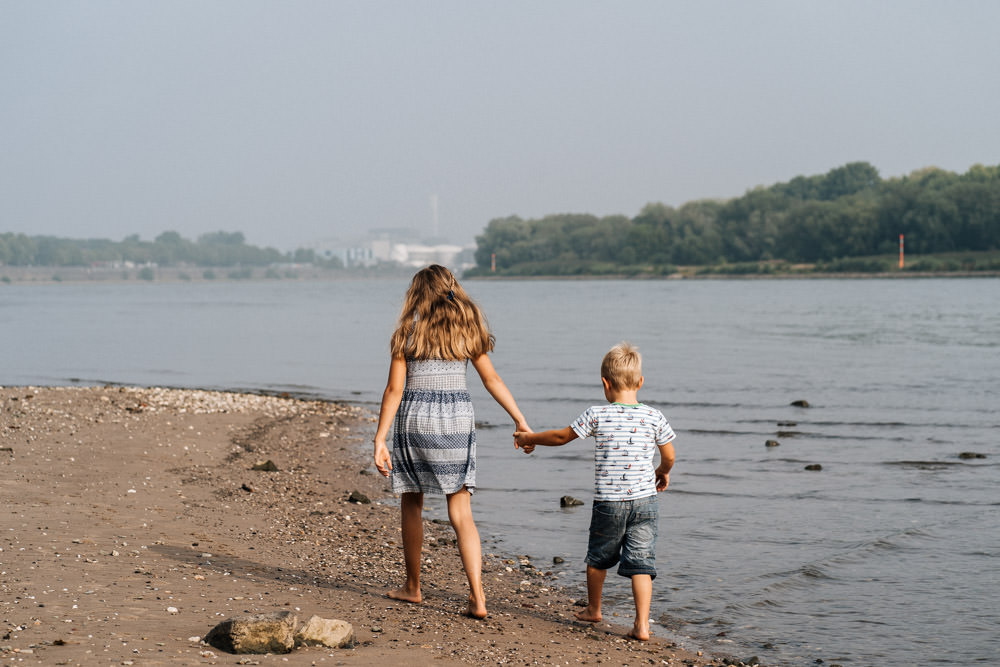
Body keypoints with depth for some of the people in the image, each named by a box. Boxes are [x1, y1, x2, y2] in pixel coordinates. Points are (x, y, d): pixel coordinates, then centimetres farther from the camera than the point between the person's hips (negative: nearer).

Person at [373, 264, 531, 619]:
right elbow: (492, 379, 7)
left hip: (415, 417, -2)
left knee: (411, 503, 17)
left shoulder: (409, 329, -3)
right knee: (461, 513, 3)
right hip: (458, 418, 2)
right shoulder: (466, 327, 5)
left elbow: (394, 389, -6)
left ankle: (412, 586, 28)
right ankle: (478, 597, -9)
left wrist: (379, 439, -5)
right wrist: (520, 421, 12)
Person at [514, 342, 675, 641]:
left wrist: (530, 439, 20)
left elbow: (561, 436, 4)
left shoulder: (597, 415, -7)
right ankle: (642, 624, -5)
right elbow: (669, 456, 8)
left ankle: (593, 609, 38)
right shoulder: (654, 417, -3)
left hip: (608, 502, -1)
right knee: (641, 563, 2)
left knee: (598, 557, 19)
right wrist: (663, 472, 31)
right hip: (644, 501, 1)